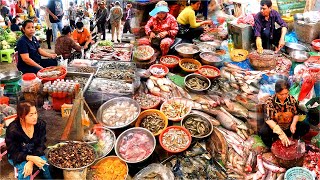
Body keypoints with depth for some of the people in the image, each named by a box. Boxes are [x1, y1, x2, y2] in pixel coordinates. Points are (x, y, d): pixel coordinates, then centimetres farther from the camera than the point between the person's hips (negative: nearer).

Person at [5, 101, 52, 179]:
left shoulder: (41, 124, -18)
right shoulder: (12, 130, -28)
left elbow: (40, 146, -14)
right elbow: (14, 153, -21)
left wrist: (31, 162, -30)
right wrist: (31, 158, -37)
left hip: (35, 153, 3)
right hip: (16, 156, -3)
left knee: (46, 164, -21)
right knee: (24, 169, -30)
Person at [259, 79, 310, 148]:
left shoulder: (292, 99, -7)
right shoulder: (270, 101, -17)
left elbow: (296, 114, 5)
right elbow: (268, 119, -24)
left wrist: (293, 124, -18)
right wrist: (281, 133, -35)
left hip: (289, 126, 4)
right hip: (275, 127, -4)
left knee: (306, 126, -16)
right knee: (263, 132, -33)